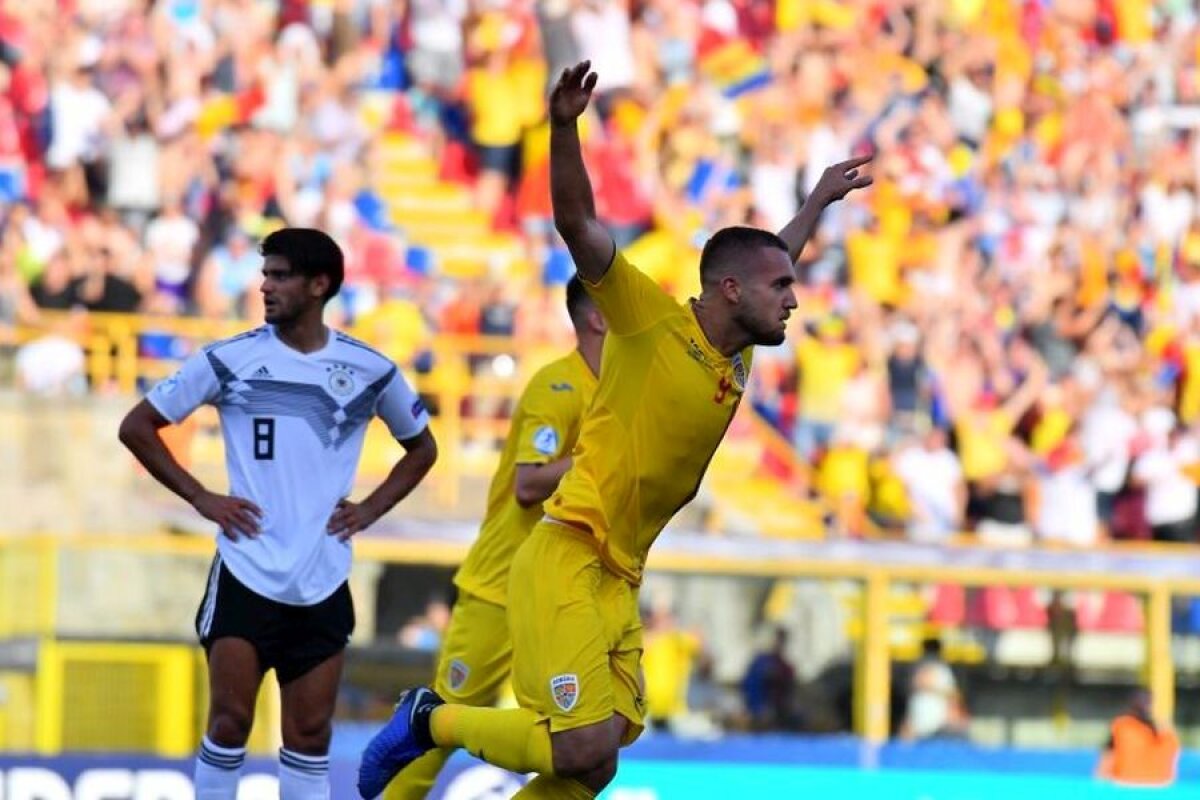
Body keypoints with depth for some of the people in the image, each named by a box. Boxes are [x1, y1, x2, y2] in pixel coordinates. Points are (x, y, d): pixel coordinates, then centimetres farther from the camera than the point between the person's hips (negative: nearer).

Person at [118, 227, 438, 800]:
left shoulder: (369, 370, 2)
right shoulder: (230, 360, -3)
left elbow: (422, 448, 19)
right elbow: (137, 428, 4)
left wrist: (370, 509, 5)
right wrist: (201, 498, -3)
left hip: (322, 582, 2)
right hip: (246, 574, -2)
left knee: (310, 734, 4)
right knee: (230, 721, -7)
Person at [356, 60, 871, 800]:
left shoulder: (738, 360, 13)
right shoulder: (654, 322, -8)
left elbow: (775, 258, 35)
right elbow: (577, 222, -19)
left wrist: (821, 199, 46)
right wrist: (565, 127, -32)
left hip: (619, 583, 8)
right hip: (566, 560, -8)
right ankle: (431, 721, 3)